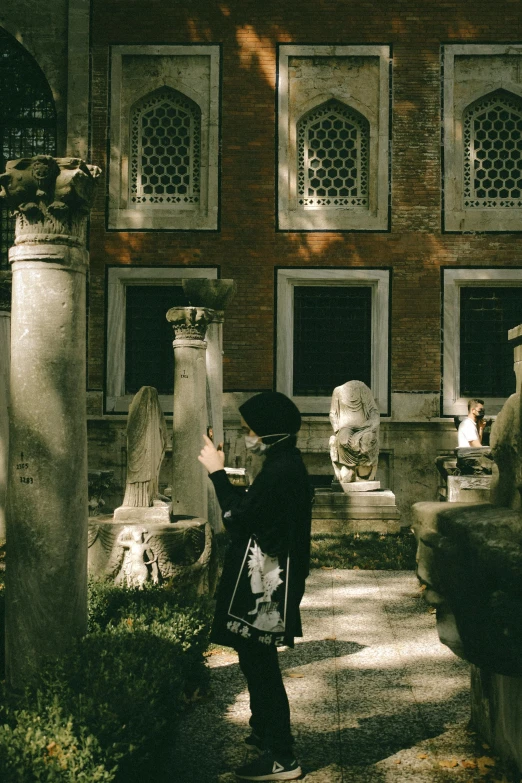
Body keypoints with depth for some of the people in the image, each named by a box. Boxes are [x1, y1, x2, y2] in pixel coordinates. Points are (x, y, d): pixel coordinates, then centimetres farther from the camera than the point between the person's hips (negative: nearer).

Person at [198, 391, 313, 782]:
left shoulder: (281, 470, -20)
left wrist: (217, 472, -17)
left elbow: (242, 516, -22)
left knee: (260, 662, -5)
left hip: (264, 581, -11)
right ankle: (266, 733, 38)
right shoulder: (286, 463, 12)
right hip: (266, 577, 11)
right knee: (256, 659, 22)